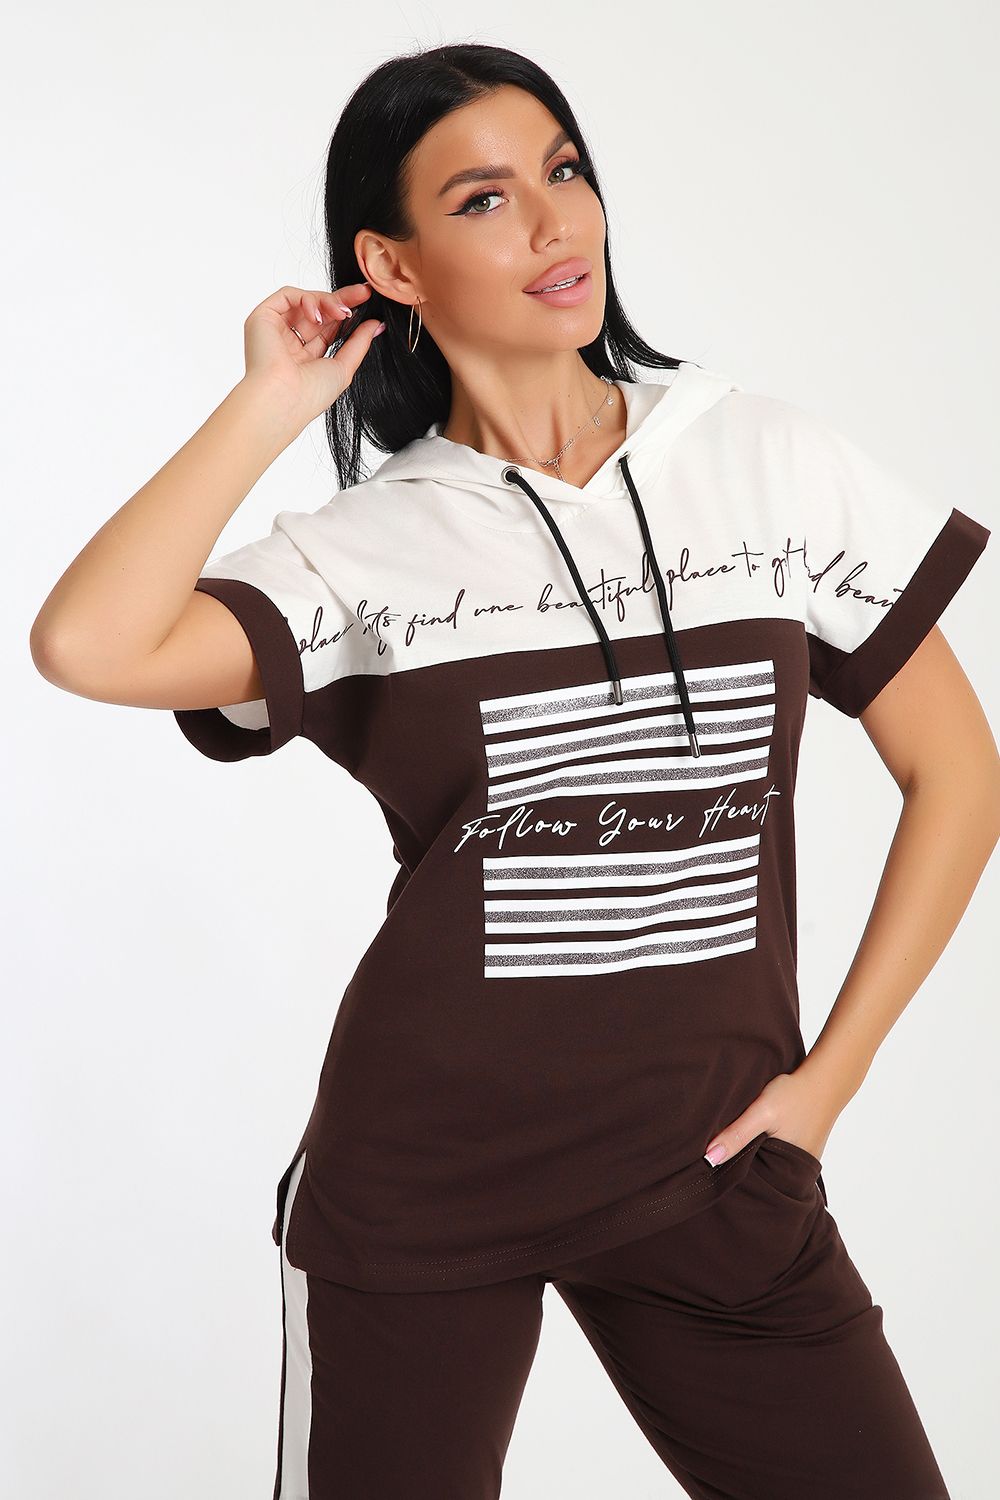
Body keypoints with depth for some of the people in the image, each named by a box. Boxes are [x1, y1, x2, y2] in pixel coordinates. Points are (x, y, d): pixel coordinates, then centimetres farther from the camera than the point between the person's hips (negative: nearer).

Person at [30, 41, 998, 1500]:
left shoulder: (772, 462, 0)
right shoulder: (365, 546, -4)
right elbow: (87, 645, -22)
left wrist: (831, 1071, 0)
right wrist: (270, 406, -11)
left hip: (709, 1160, 2)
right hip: (422, 1171, -1)